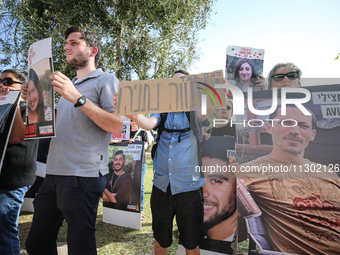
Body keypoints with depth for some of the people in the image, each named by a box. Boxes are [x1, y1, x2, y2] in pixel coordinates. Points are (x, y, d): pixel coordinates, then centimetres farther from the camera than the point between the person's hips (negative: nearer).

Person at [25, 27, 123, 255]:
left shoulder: (105, 80, -1)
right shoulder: (67, 85, 22)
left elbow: (118, 126, -15)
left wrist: (78, 98, -20)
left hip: (83, 177, -7)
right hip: (53, 175, 8)